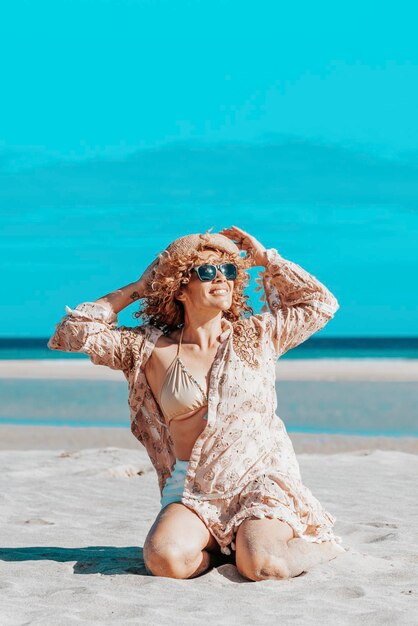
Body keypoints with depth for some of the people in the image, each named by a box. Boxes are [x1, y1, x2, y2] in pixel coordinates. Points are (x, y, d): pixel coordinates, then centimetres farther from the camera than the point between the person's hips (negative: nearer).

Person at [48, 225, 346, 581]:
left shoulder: (257, 336, 10)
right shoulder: (148, 348, 7)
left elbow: (322, 303, 18)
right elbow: (73, 332, 6)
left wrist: (265, 259, 15)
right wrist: (136, 289, 10)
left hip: (262, 480, -1)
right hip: (193, 492, 1)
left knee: (262, 565, -29)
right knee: (165, 560, -30)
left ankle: (321, 545, 5)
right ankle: (227, 548, 3)